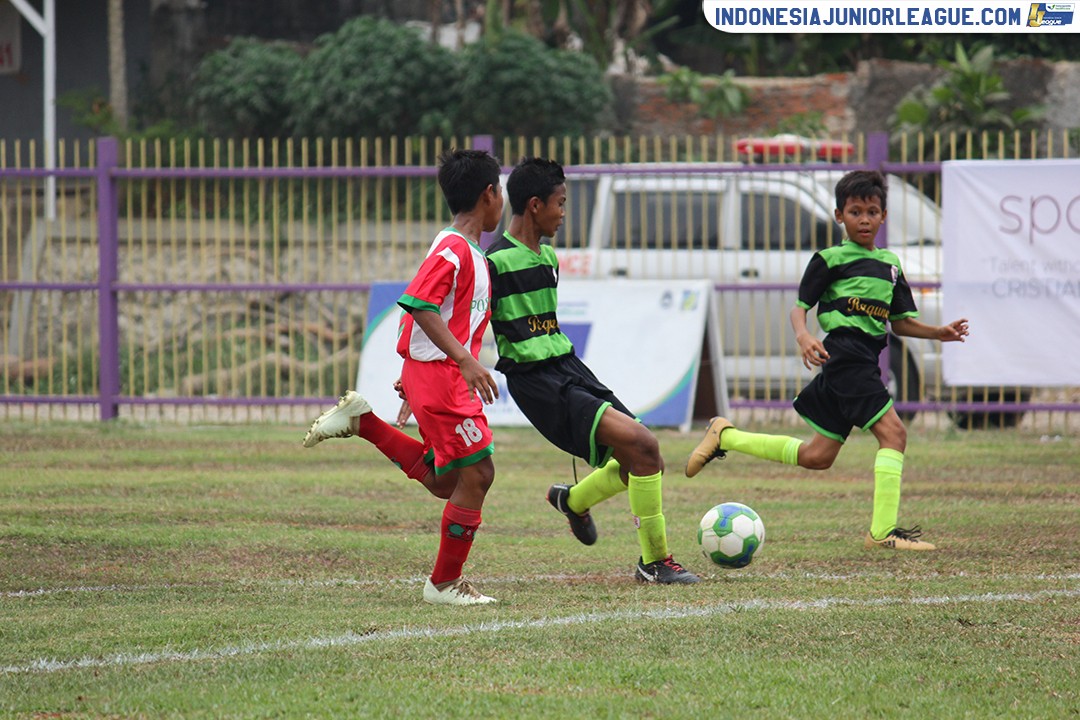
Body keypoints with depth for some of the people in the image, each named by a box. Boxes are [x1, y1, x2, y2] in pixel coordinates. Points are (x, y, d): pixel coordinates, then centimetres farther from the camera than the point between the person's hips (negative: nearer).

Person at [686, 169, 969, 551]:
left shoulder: (890, 263, 20)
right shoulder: (830, 259, 0)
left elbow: (900, 320, 22)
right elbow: (800, 305, -3)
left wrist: (938, 332, 6)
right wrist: (802, 335, -24)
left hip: (867, 360, 8)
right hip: (845, 355, -8)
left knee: (816, 456, 13)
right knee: (893, 432, -18)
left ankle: (725, 436, 26)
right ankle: (883, 530, -18)